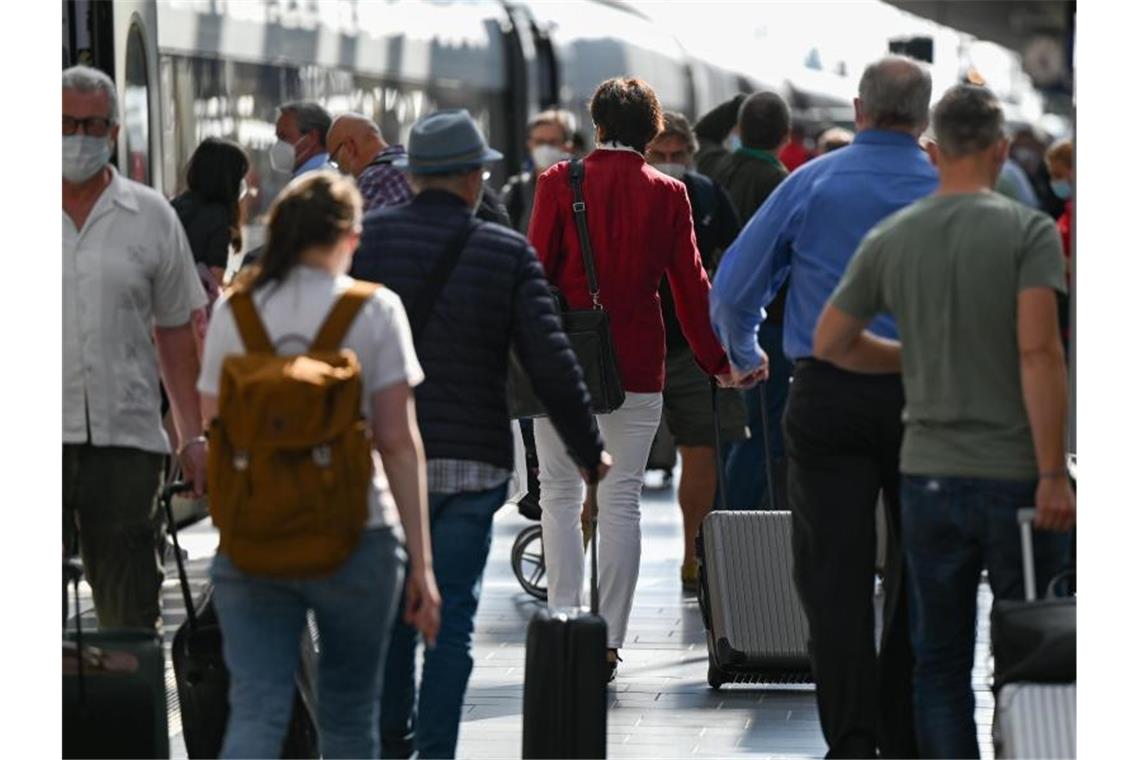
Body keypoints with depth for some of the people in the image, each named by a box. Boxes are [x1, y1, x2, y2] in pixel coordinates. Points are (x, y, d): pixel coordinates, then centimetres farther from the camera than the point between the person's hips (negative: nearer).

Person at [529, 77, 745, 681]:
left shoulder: (560, 183, -4)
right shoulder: (668, 194, 1)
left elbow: (536, 270, -5)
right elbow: (690, 284, 4)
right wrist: (716, 360, 13)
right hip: (637, 365, 1)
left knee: (560, 495, 7)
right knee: (621, 500, 5)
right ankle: (608, 642, 3)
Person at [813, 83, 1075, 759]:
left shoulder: (889, 239, 4)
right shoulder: (1029, 231, -9)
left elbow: (830, 342, 12)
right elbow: (1038, 351, -19)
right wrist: (1053, 474, -17)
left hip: (930, 479, 3)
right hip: (1015, 478, -3)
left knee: (941, 662, 9)